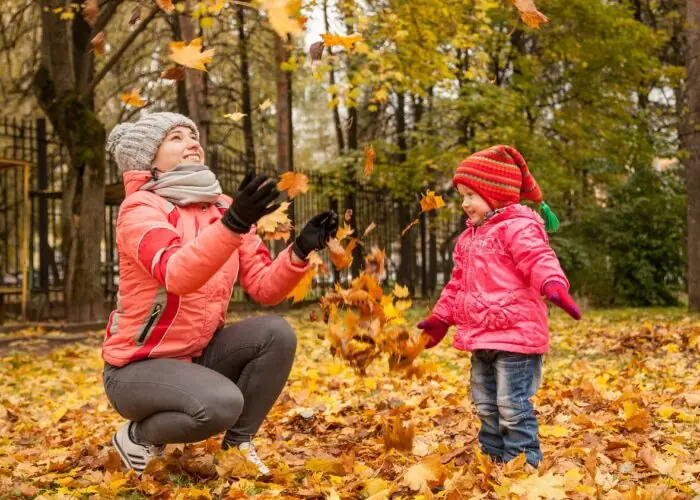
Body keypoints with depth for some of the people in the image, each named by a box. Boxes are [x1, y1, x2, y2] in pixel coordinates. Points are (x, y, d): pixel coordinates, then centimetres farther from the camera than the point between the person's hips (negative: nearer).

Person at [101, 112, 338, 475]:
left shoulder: (223, 208, 3)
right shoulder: (141, 207, -16)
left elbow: (265, 288, -3)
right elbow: (176, 276, -36)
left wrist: (300, 251, -21)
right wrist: (232, 224, -48)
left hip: (197, 356, 6)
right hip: (136, 367, -6)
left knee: (277, 334, -16)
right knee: (221, 403, -32)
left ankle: (237, 444, 1)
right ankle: (137, 437, -1)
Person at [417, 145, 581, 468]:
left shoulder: (518, 228, -11)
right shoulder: (468, 238, 17)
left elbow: (540, 261, -27)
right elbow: (457, 285, 25)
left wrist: (554, 285, -47)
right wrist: (440, 319, 27)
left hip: (514, 334, -9)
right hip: (481, 338, 9)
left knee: (513, 407, -6)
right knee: (486, 407, 17)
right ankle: (493, 461, 30)